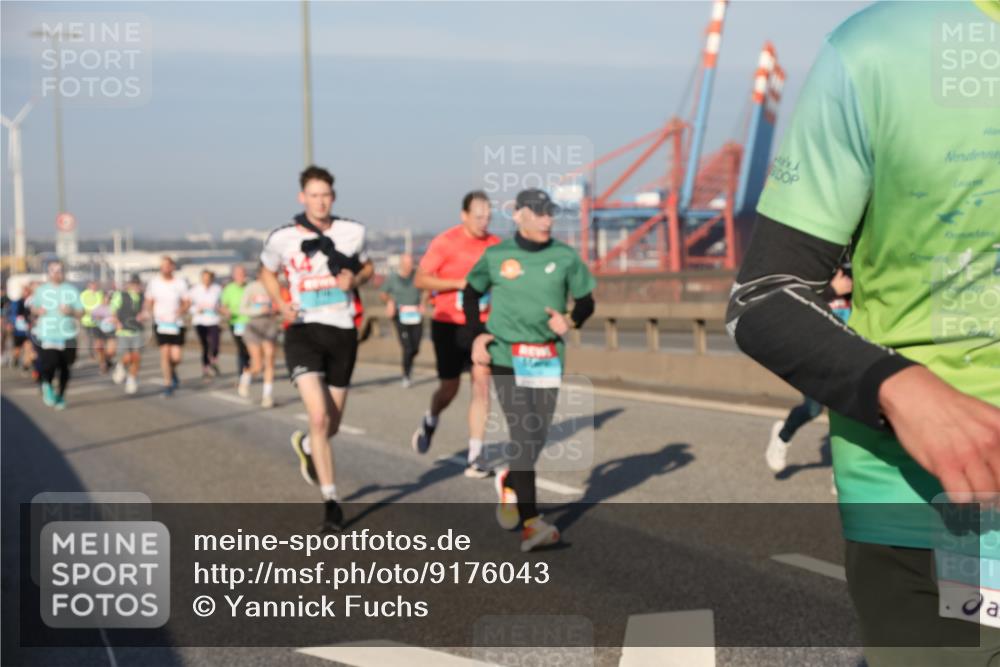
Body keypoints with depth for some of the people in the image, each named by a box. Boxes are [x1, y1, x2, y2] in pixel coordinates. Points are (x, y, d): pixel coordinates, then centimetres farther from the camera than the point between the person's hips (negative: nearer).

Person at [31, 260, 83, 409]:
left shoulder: (72, 291, 2)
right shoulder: (41, 290, 7)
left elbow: (81, 312, 4)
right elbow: (33, 308, 20)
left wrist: (71, 311, -17)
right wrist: (38, 311, -3)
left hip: (67, 336, 1)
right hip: (47, 336, -1)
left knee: (64, 368, 9)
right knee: (50, 363, -18)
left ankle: (61, 396, 29)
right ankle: (47, 384, 13)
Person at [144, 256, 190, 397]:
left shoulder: (180, 282, -1)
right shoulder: (154, 283, 0)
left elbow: (187, 302, 3)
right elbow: (148, 303, 8)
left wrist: (181, 310, -18)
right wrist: (150, 313, -12)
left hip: (177, 324, 0)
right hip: (160, 323, 0)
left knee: (176, 357, -5)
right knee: (165, 353, -8)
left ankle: (172, 371, 31)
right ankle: (168, 384, 4)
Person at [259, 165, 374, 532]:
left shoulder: (352, 232, 1)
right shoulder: (283, 238, -3)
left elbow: (367, 267, 18)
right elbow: (267, 272, 14)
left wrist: (354, 279, -6)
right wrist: (281, 305, -4)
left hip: (342, 332, 3)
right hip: (304, 332, -3)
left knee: (331, 425, 11)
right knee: (319, 417, -19)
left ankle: (306, 446, 48)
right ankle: (331, 500, -7)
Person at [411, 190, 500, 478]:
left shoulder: (495, 244, 3)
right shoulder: (445, 242, -9)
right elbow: (420, 280, -11)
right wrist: (460, 283, -19)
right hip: (448, 324, -3)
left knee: (482, 384, -9)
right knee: (450, 388, 6)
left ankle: (475, 458, -5)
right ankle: (430, 422, 42)